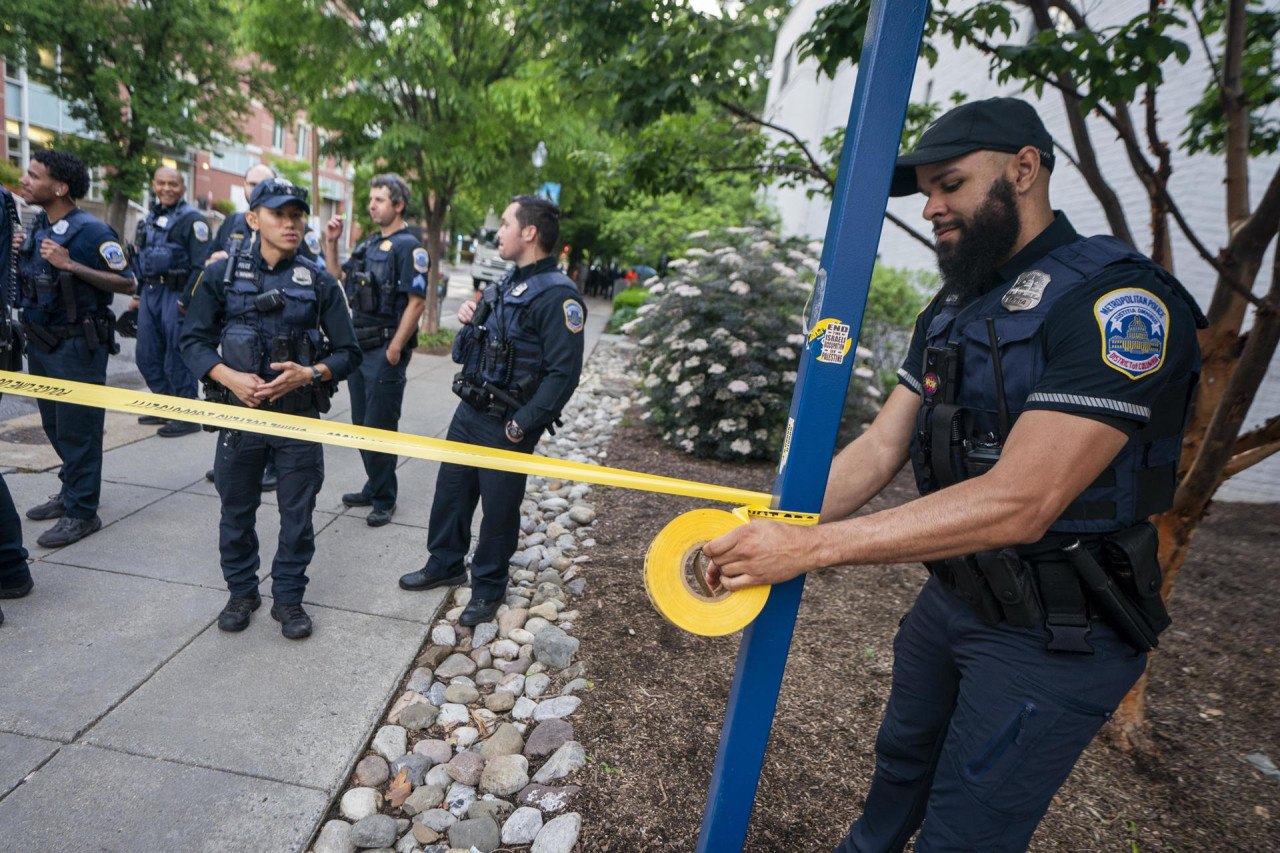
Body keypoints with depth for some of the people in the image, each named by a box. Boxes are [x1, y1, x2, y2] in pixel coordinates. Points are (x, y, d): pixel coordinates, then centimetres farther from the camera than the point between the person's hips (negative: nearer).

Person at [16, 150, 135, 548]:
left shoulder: (90, 230, -15)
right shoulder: (36, 227, 9)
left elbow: (126, 282, -18)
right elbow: (32, 276, 22)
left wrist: (70, 264, -24)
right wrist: (16, 255, 3)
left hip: (77, 346, -8)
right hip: (40, 342, 8)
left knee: (77, 429, -2)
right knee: (54, 425, 18)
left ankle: (81, 512, 8)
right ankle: (70, 492, 34)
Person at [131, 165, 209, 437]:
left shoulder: (192, 219, -7)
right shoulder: (151, 218, 18)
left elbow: (201, 266, -15)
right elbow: (141, 260, 25)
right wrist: (139, 295, 20)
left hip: (176, 295, -8)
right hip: (150, 293, 8)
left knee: (177, 360, -6)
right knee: (147, 356, 12)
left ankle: (187, 417, 3)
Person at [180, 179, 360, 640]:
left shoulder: (319, 282, 1)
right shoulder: (221, 274, 2)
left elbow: (348, 352, 1)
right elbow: (194, 340, 2)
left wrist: (311, 374, -18)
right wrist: (230, 378, -15)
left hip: (299, 416, 0)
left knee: (298, 515, 6)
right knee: (237, 510, 14)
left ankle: (289, 598, 25)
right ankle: (242, 591, 35)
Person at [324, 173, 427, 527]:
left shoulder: (408, 246, -11)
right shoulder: (370, 243, 15)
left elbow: (417, 302, -18)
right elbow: (338, 279, 23)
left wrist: (394, 349, -20)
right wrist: (330, 243, 9)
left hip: (385, 349, -9)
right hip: (359, 345, 9)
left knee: (379, 426, -3)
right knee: (361, 422, 15)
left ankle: (384, 499, 11)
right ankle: (374, 487, 29)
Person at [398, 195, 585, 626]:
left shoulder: (557, 295, -19)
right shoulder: (510, 281, 12)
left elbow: (563, 372, -24)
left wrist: (523, 425, -24)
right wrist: (472, 316, 3)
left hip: (506, 425, -9)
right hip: (469, 411, 9)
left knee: (498, 508, 7)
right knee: (450, 490, 20)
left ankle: (488, 588, 27)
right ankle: (445, 565, 40)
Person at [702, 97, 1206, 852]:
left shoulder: (1118, 301, -22)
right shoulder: (952, 307, 5)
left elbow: (1019, 502, -32)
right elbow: (881, 446, -1)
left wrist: (812, 547, -34)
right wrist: (773, 532, -15)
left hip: (1055, 636, -7)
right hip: (950, 597, 8)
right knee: (902, 758, 28)